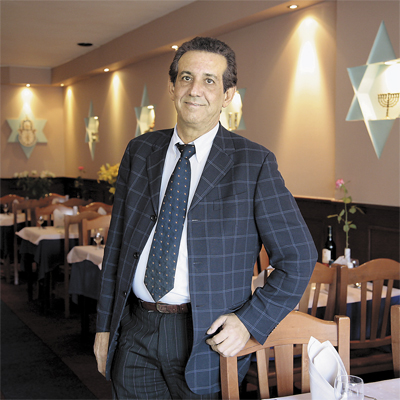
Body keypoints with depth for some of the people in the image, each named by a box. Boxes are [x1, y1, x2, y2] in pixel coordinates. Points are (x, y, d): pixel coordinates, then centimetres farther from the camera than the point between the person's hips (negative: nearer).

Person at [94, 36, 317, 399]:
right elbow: (118, 242, 10)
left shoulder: (255, 164, -7)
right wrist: (105, 325, 10)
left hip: (205, 337, -3)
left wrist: (250, 321, -13)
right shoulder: (140, 152, 6)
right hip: (135, 330, 4)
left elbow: (298, 258, -5)